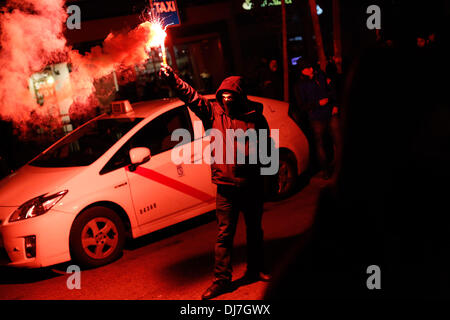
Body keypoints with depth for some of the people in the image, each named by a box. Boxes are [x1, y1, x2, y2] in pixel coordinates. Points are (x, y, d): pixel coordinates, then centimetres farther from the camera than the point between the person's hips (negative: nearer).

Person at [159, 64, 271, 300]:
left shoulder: (254, 117, -2)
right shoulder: (214, 112, -2)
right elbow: (191, 96, -12)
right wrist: (172, 79, -26)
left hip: (252, 185, 1)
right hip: (226, 186, -1)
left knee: (254, 230, 17)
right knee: (224, 235, 1)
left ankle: (255, 270, 35)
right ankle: (221, 280, 10)